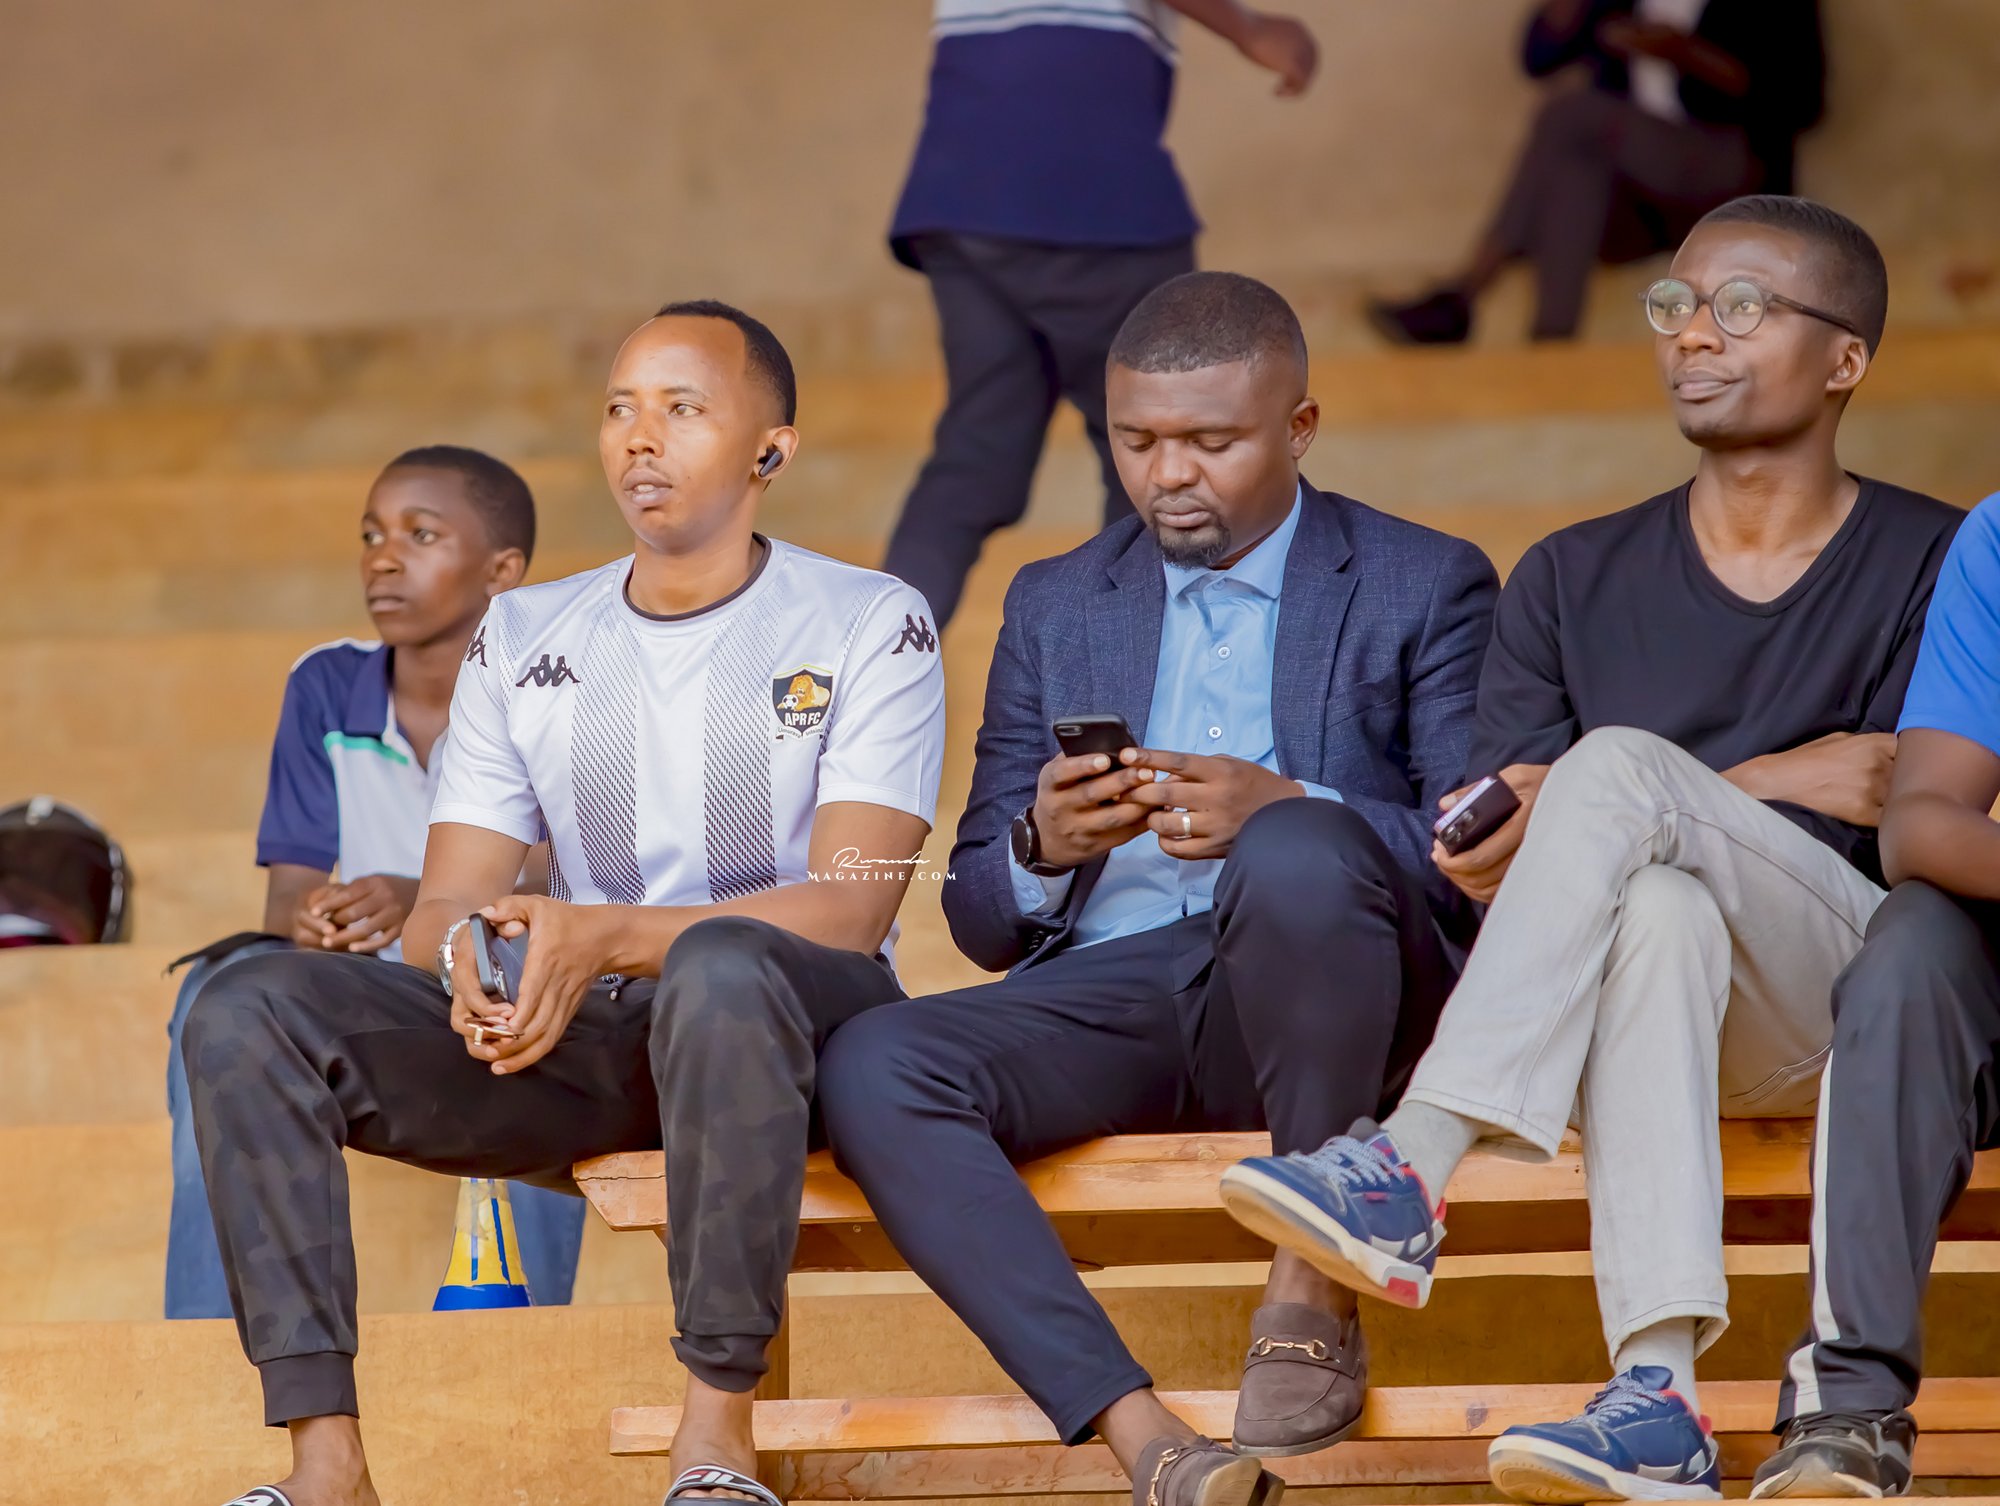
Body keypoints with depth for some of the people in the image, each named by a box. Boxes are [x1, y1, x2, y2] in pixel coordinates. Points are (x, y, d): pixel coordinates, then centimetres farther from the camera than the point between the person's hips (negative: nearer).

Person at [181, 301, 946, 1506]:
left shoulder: (869, 625, 1)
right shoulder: (525, 638, 15)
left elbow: (849, 909, -11)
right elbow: (448, 900, 9)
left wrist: (604, 938, -25)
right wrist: (469, 954, -19)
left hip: (803, 1026, -4)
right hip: (582, 1045, 4)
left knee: (720, 968, -42)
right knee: (250, 1010, -18)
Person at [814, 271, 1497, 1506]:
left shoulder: (1426, 588, 12)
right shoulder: (1057, 607, 22)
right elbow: (981, 920, 18)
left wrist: (1284, 812, -19)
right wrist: (1041, 847, -7)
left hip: (1329, 1017, -3)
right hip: (1109, 994, 3)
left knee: (1299, 852, -37)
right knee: (872, 1069, -27)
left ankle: (1312, 1296, -22)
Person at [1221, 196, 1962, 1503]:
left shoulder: (1931, 563, 9)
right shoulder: (1575, 581, 19)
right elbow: (1496, 849, 10)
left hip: (1852, 993, -2)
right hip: (1622, 977, 2)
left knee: (1619, 767, -29)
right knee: (1659, 911, -37)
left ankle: (1406, 1174, -40)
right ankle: (1657, 1396, -53)